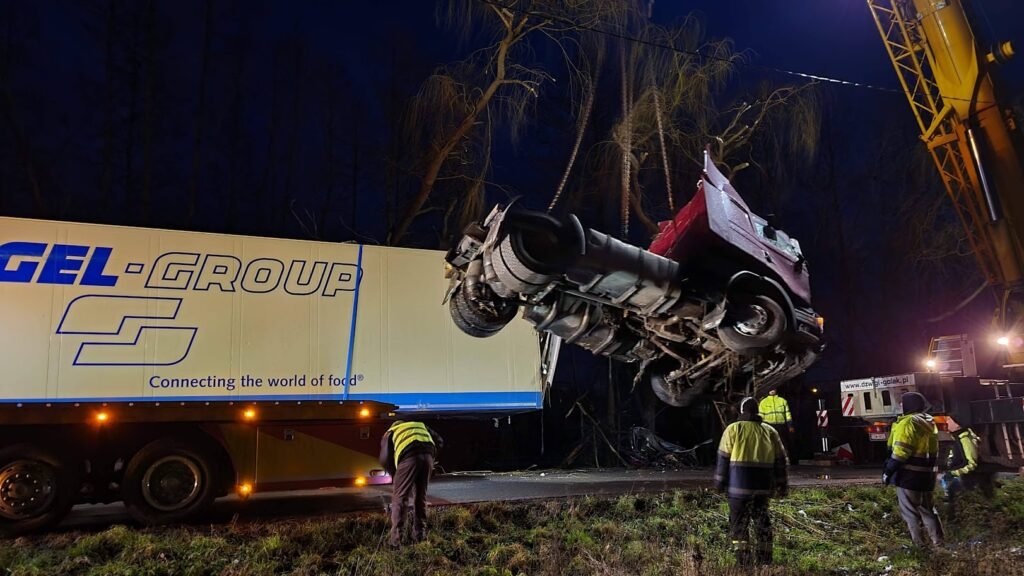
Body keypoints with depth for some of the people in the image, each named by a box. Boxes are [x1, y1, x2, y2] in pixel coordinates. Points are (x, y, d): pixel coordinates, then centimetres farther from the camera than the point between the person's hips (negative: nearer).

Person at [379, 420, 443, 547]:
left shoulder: (390, 432, 29)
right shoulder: (420, 425, 38)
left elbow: (385, 459, 17)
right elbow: (439, 441, 25)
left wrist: (395, 475, 31)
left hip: (408, 456, -3)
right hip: (427, 455, 4)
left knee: (399, 498, 6)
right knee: (420, 497, 18)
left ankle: (396, 540, 4)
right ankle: (419, 535, 25)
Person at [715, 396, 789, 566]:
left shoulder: (734, 429, -3)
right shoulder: (770, 431, 9)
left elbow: (723, 458, -4)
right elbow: (780, 460, 11)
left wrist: (720, 482, 4)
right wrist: (782, 485, 17)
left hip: (739, 485, -4)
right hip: (763, 486, 4)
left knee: (739, 523, 4)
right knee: (762, 522, 16)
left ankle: (743, 561, 1)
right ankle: (764, 559, 21)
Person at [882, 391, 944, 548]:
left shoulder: (907, 423, -16)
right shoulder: (930, 424, 13)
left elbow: (900, 451, -21)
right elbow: (933, 452, 18)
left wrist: (888, 471, -15)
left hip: (909, 474, -8)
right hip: (926, 474, 8)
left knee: (910, 510, 2)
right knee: (926, 508, 20)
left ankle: (919, 543, 5)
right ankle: (938, 541, 23)